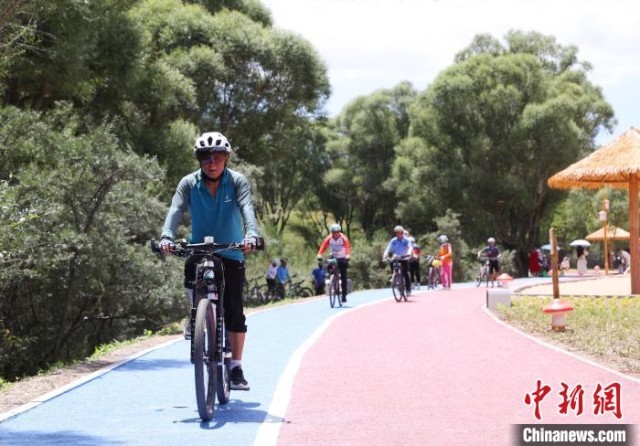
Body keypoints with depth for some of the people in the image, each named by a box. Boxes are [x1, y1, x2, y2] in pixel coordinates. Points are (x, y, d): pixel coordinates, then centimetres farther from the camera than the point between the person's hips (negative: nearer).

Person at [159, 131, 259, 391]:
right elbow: (176, 210, -20)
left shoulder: (237, 181, -10)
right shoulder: (189, 183, -7)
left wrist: (251, 235, -43)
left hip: (231, 253, -1)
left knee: (234, 311, -4)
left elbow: (246, 208, -24)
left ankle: (236, 368, 4)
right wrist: (166, 236, -39)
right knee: (191, 280, -30)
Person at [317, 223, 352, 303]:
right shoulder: (329, 238, -15)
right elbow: (323, 246, -26)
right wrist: (319, 255, -44)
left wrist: (348, 255, -54)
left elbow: (347, 247, -35)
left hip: (342, 259, -2)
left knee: (344, 277, -6)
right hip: (333, 257, 2)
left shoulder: (343, 238, -21)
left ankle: (344, 295, 2)